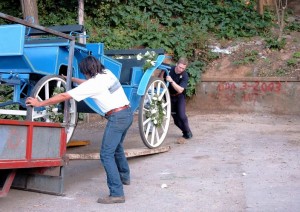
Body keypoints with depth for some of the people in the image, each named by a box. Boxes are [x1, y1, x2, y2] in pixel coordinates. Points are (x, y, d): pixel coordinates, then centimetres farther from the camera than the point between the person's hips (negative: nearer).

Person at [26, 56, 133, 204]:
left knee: (106, 155, -6)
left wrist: (39, 103, -2)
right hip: (128, 113, 9)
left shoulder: (92, 84, -12)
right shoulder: (107, 73, 10)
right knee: (116, 147, 28)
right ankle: (124, 177, 48)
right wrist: (71, 79, 38)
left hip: (117, 117, -9)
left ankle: (117, 194, -10)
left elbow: (64, 96, -9)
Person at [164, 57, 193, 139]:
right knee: (175, 117, 3)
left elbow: (180, 90, -32)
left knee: (182, 115, -15)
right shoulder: (169, 69, -16)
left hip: (179, 97, -2)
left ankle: (188, 132, 7)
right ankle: (185, 131, 23)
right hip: (169, 96, 2)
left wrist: (171, 81, -41)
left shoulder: (185, 76, -23)